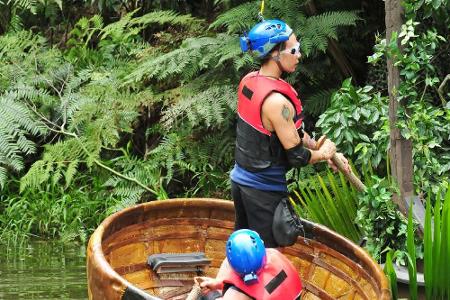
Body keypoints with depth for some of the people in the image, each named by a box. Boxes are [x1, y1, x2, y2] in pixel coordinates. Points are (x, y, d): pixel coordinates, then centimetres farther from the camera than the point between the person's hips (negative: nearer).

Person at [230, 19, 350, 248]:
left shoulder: (249, 81, 1)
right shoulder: (276, 101, -27)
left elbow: (290, 130, 11)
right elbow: (297, 157, -20)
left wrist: (323, 149, 10)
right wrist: (323, 154, 0)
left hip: (240, 179, 9)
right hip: (264, 190, -9)